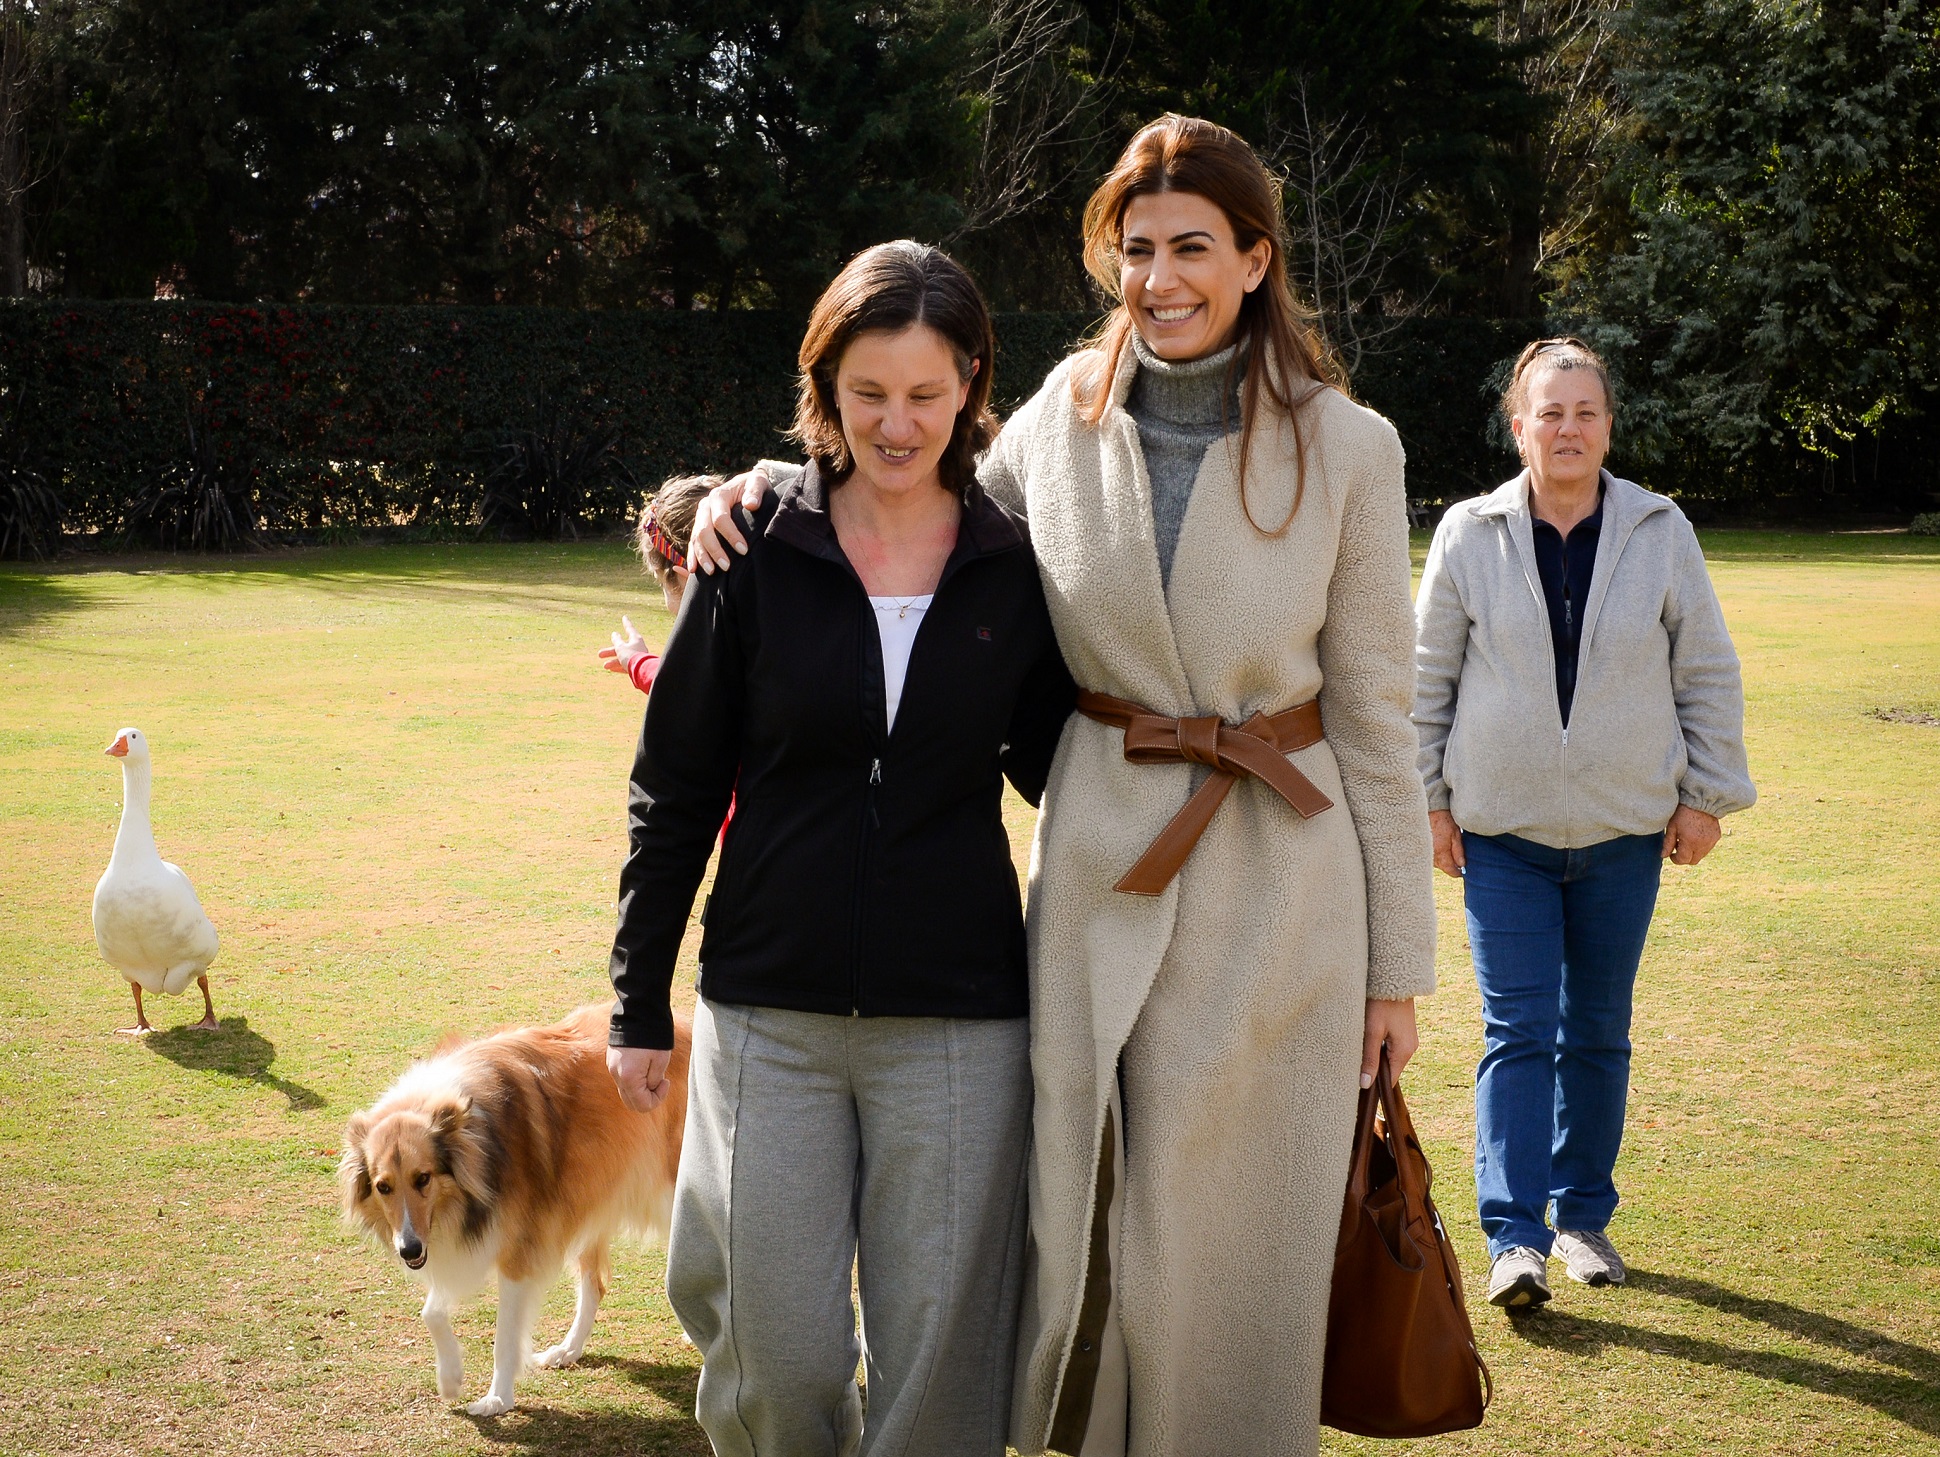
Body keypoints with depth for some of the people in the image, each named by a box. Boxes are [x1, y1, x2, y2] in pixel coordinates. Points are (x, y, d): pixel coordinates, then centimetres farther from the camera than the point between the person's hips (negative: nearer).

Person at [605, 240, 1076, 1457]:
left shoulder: (1018, 569, 1)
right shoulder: (759, 554, -1)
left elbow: (1057, 767, 11)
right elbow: (675, 788, 4)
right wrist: (640, 1000, 5)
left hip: (957, 1022, 0)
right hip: (769, 1010, 0)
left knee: (937, 1354, 5)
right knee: (776, 1354, 6)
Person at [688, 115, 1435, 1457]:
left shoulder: (1345, 448, -4)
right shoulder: (1059, 426, 2)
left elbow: (1377, 710, -1)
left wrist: (1398, 959, 1)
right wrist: (760, 484, 2)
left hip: (1281, 885, -2)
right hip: (1101, 868, 2)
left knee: (1237, 1249, 6)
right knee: (1083, 1234, 7)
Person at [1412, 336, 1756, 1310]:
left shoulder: (1661, 533, 1)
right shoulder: (1469, 535, -2)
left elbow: (1708, 673, 7)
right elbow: (1428, 677, 4)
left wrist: (1706, 796, 4)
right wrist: (1430, 800, 2)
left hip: (1626, 828, 2)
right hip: (1502, 828, -2)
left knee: (1598, 1034, 10)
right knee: (1517, 1030, -6)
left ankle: (1584, 1215, 24)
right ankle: (1514, 1236, -5)